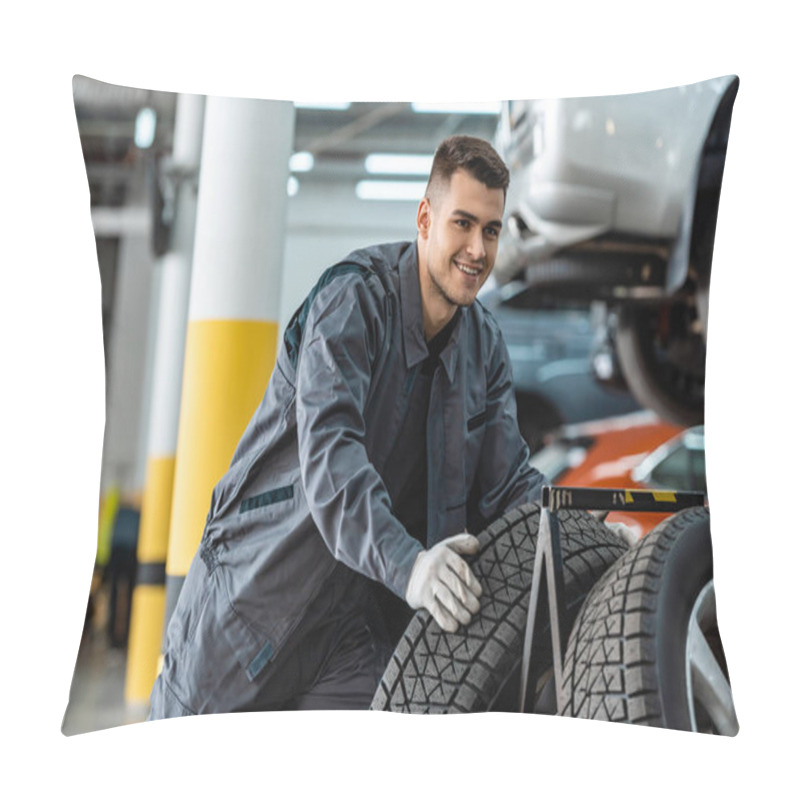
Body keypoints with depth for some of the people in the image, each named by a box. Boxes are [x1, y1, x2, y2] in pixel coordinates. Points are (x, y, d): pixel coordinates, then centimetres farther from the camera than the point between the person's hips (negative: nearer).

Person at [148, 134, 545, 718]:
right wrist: (407, 565, -46)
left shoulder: (485, 346, 3)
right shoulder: (352, 297, -19)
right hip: (258, 580, -4)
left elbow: (509, 484, 3)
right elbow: (328, 452, -33)